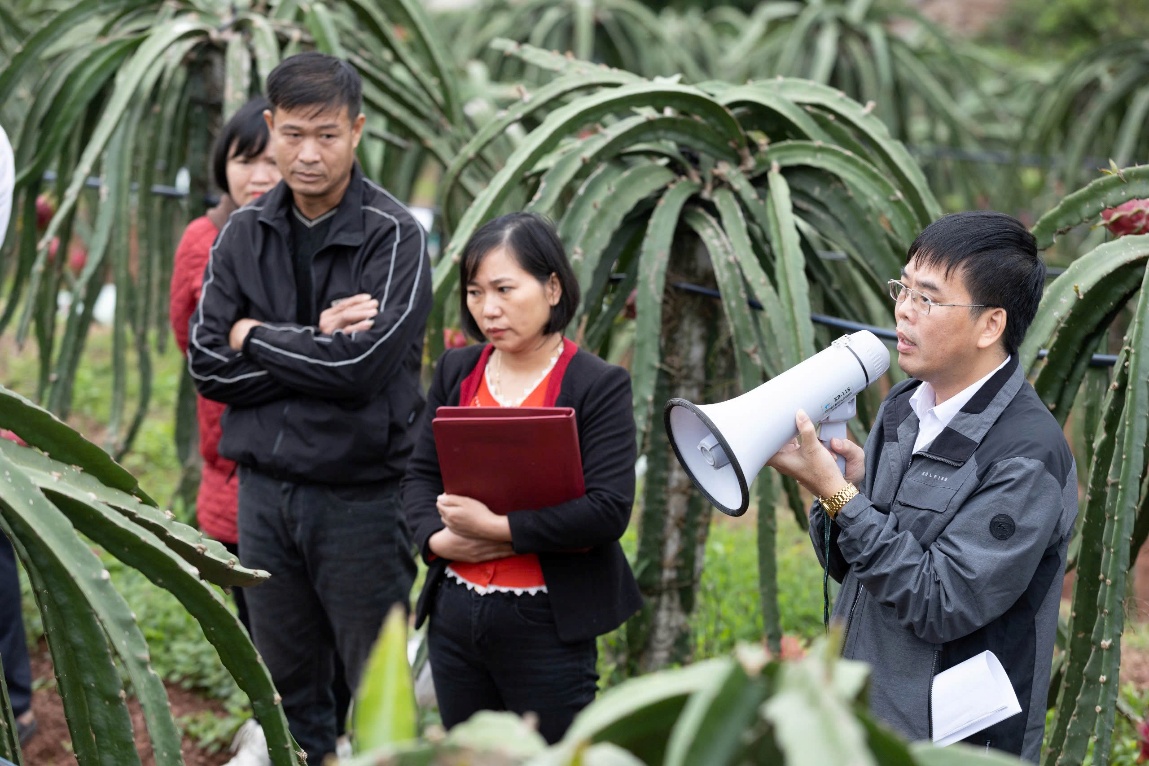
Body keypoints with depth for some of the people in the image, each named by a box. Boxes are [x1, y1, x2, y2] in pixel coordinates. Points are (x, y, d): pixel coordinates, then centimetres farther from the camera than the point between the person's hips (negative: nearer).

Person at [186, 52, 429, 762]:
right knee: (290, 693, 14)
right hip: (264, 488, 5)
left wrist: (255, 337, -6)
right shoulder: (243, 234, 6)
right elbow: (207, 364, -1)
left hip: (362, 493, -4)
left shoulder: (395, 236, -9)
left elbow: (362, 366, -19)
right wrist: (313, 342, -12)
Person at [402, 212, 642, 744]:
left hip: (545, 625, -5)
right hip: (455, 615, 5)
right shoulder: (456, 372, 9)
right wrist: (437, 538, -10)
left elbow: (608, 510, -17)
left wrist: (498, 527, -19)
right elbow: (420, 475, 10)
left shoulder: (599, 386, -8)